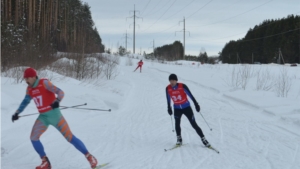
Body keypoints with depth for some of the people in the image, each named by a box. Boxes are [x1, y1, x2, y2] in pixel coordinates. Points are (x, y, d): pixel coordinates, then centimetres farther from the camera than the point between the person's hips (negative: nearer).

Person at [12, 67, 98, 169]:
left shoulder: (44, 83, -14)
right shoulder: (29, 89, 6)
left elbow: (60, 92, -22)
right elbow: (25, 101, 22)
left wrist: (57, 101, -42)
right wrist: (17, 113, 15)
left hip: (54, 114, -6)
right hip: (43, 117, 6)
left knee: (69, 137, -6)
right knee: (33, 138, -5)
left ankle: (89, 157, 5)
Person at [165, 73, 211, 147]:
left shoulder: (182, 86, -19)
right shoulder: (168, 89, -10)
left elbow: (190, 95, -11)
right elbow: (168, 99, 6)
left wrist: (196, 104, -9)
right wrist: (169, 108, 14)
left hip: (186, 107, -2)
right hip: (177, 109, 3)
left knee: (194, 124, -2)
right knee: (177, 124, -8)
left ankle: (203, 139, 7)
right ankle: (179, 139, 13)